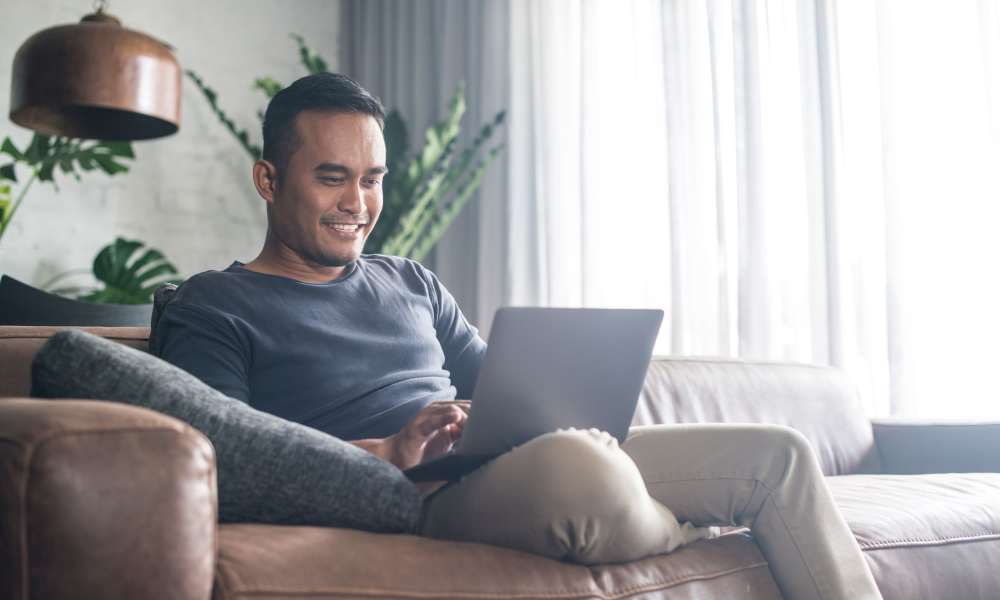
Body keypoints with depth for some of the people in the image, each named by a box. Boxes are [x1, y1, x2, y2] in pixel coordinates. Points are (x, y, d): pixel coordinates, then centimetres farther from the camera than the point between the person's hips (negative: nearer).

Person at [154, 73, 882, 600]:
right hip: (411, 499, -7)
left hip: (511, 465, 7)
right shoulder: (212, 307, 5)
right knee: (577, 464, -38)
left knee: (778, 452, -3)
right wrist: (388, 451, -23)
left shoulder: (411, 282, 25)